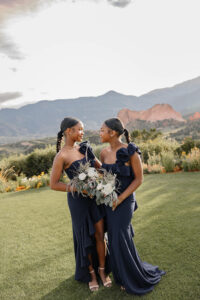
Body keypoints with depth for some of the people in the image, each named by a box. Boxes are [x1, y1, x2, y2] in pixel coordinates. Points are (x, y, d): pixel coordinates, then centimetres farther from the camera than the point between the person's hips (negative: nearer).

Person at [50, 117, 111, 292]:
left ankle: (102, 271, 30)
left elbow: (99, 166, 14)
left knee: (100, 235, 10)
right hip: (78, 200, -5)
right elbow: (54, 184, -12)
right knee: (86, 237, 11)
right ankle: (91, 273, 32)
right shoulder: (62, 156, -14)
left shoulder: (84, 148, 4)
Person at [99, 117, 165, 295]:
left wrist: (120, 198, -16)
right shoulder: (104, 153, 2)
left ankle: (137, 279, 23)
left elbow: (139, 179, -11)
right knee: (114, 239, 13)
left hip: (124, 201, -6)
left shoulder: (131, 152, -16)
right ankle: (123, 276, 34)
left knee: (121, 240, -1)